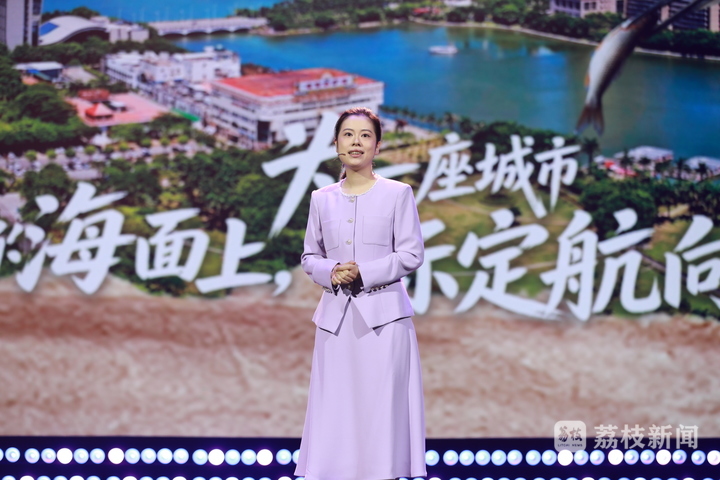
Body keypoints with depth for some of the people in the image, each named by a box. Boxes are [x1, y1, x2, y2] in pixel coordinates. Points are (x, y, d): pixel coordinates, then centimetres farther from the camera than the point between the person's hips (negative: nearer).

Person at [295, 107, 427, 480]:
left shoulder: (398, 194, 2)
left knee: (382, 404, -4)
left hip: (383, 314, -3)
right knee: (336, 406, 1)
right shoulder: (322, 199, 10)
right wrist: (330, 272, -8)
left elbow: (411, 254, -2)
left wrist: (363, 273, -13)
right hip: (336, 315, 3)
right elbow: (310, 257, 13)